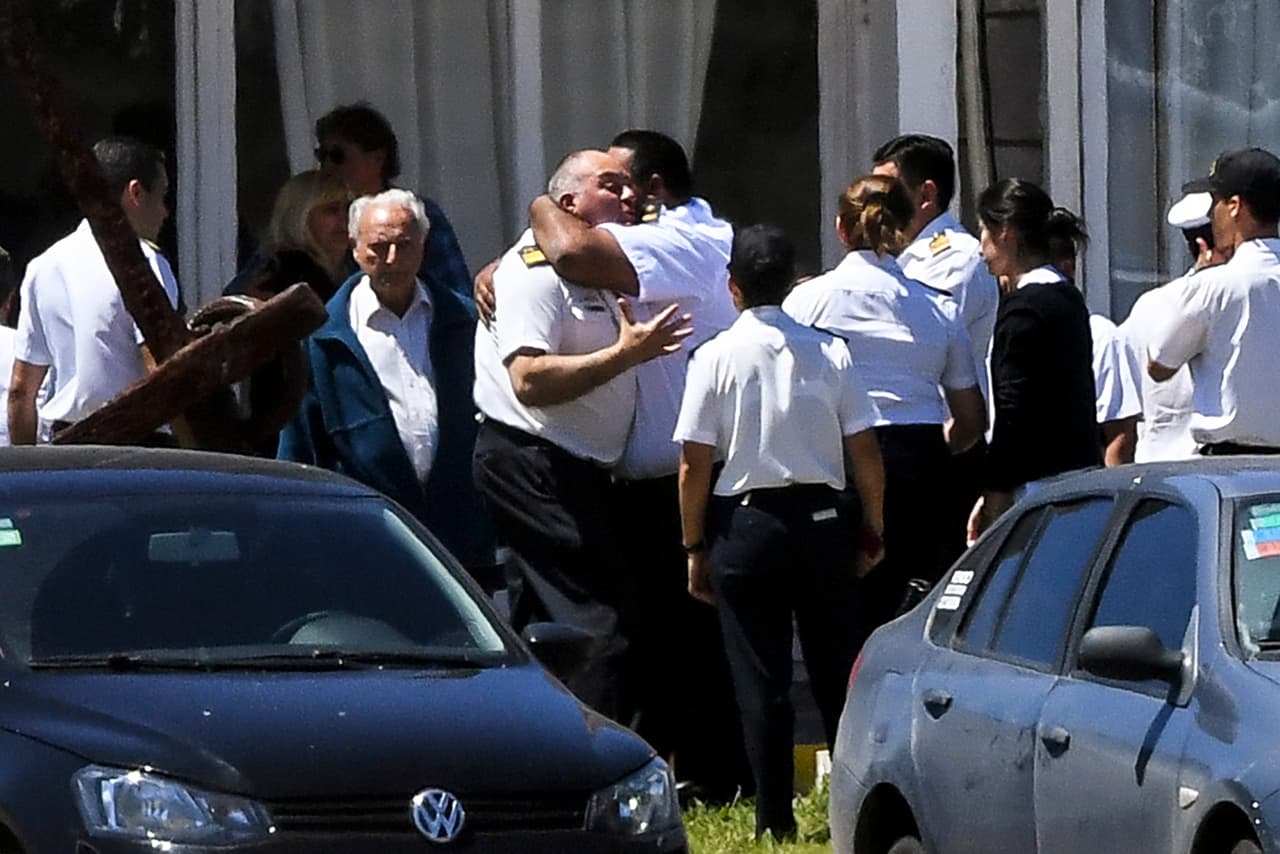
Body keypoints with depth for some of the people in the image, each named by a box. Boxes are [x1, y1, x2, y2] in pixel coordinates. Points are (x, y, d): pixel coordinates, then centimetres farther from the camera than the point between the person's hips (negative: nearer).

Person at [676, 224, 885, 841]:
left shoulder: (716, 358, -8)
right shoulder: (829, 352, -2)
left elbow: (694, 466, -8)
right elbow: (865, 454, -1)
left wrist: (695, 547, 2)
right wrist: (872, 533, 10)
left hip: (745, 524, -2)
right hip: (822, 518, 2)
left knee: (761, 680, 3)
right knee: (836, 670, 12)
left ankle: (776, 818, 2)